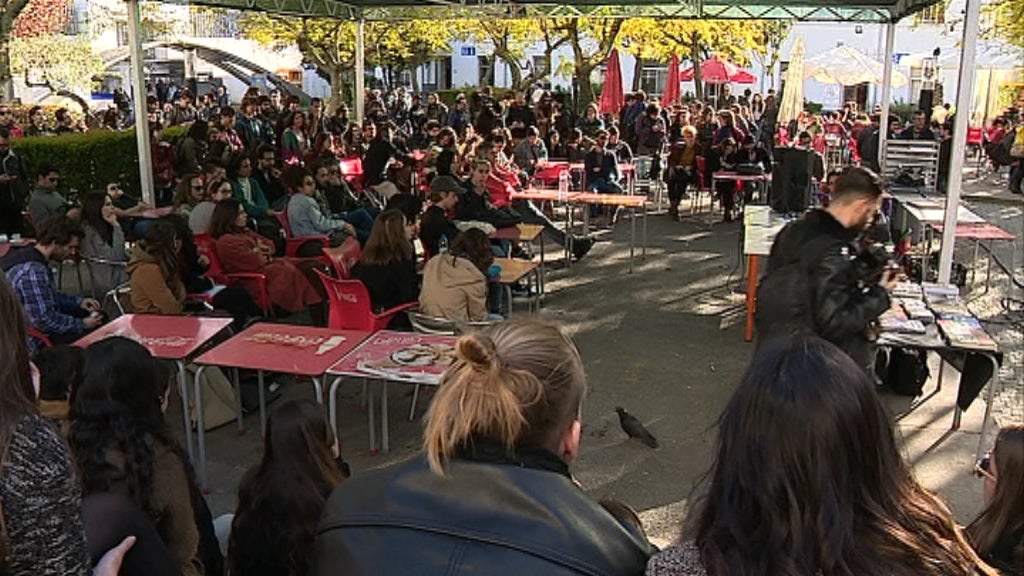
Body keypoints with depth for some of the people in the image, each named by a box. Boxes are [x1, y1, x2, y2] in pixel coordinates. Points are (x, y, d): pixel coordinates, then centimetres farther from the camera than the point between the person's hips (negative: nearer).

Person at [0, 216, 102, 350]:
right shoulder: (34, 271, -30)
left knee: (100, 316, 14)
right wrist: (82, 324, -18)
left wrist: (79, 301, 9)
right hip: (37, 342, -10)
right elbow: (44, 320, -29)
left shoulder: (27, 254, 3)